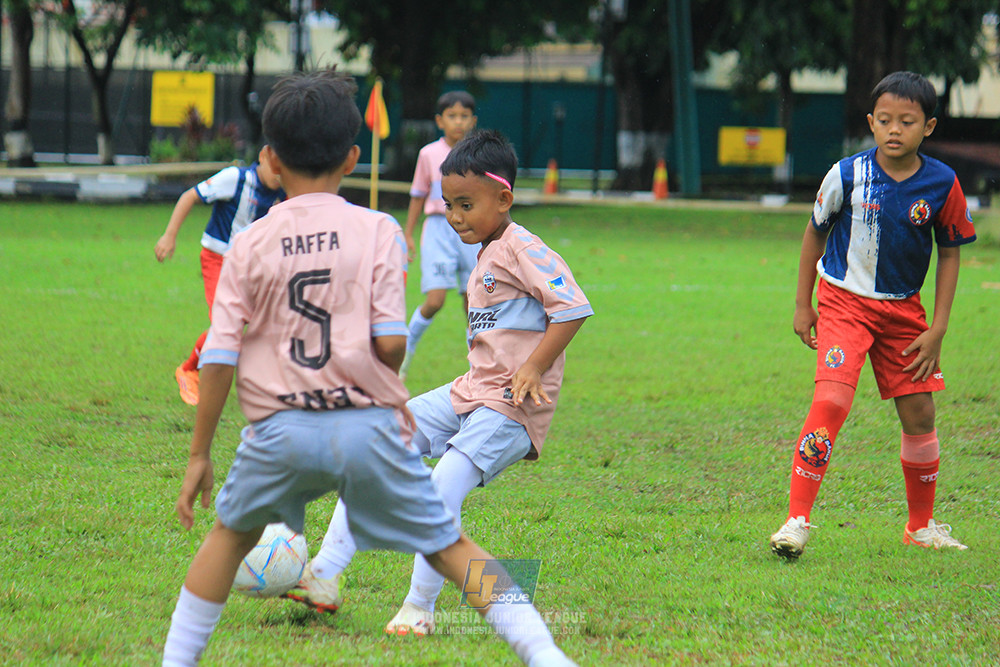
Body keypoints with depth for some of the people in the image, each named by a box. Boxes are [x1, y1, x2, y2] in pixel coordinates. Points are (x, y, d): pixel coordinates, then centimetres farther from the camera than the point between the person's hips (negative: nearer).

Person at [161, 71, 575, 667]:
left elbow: (219, 360, 1)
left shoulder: (249, 246, 3)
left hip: (282, 430, 1)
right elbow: (390, 342, -9)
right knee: (449, 546, 7)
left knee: (231, 534, 25)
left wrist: (200, 454, 9)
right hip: (368, 425, -1)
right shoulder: (376, 231, -1)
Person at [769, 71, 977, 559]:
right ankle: (797, 522, -17)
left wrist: (937, 329, -2)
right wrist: (803, 304, 4)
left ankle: (921, 526, 24)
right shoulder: (847, 176, -14)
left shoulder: (943, 185, -10)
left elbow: (950, 254, 2)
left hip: (903, 309, 3)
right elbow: (815, 232, 2)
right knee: (831, 402, -20)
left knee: (919, 412, 4)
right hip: (844, 300, -3)